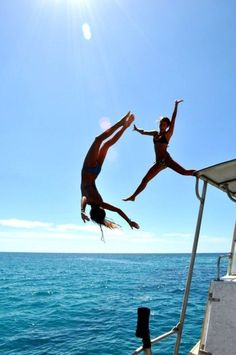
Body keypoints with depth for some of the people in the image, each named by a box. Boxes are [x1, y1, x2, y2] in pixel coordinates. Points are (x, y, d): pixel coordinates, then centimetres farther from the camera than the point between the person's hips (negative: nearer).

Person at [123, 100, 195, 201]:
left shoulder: (168, 133, 2)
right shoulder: (155, 133, 17)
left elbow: (173, 118, -4)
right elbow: (143, 132, 29)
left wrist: (176, 105, -7)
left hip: (166, 159, -5)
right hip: (159, 162, 5)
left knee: (184, 172, -18)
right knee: (145, 179, 8)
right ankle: (133, 196, 15)